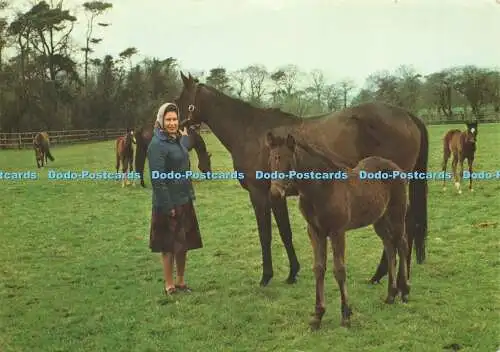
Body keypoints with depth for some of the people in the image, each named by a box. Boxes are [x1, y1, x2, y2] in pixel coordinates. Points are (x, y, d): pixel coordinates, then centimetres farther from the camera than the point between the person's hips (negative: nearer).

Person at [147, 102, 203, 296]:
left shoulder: (178, 139, 9)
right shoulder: (157, 145, -17)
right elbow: (157, 179, -21)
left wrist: (185, 136, 29)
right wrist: (168, 206, -22)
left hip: (185, 201, 8)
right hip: (169, 204, -8)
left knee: (183, 244, 15)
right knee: (169, 246, 3)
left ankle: (180, 280, 29)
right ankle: (169, 285, 16)